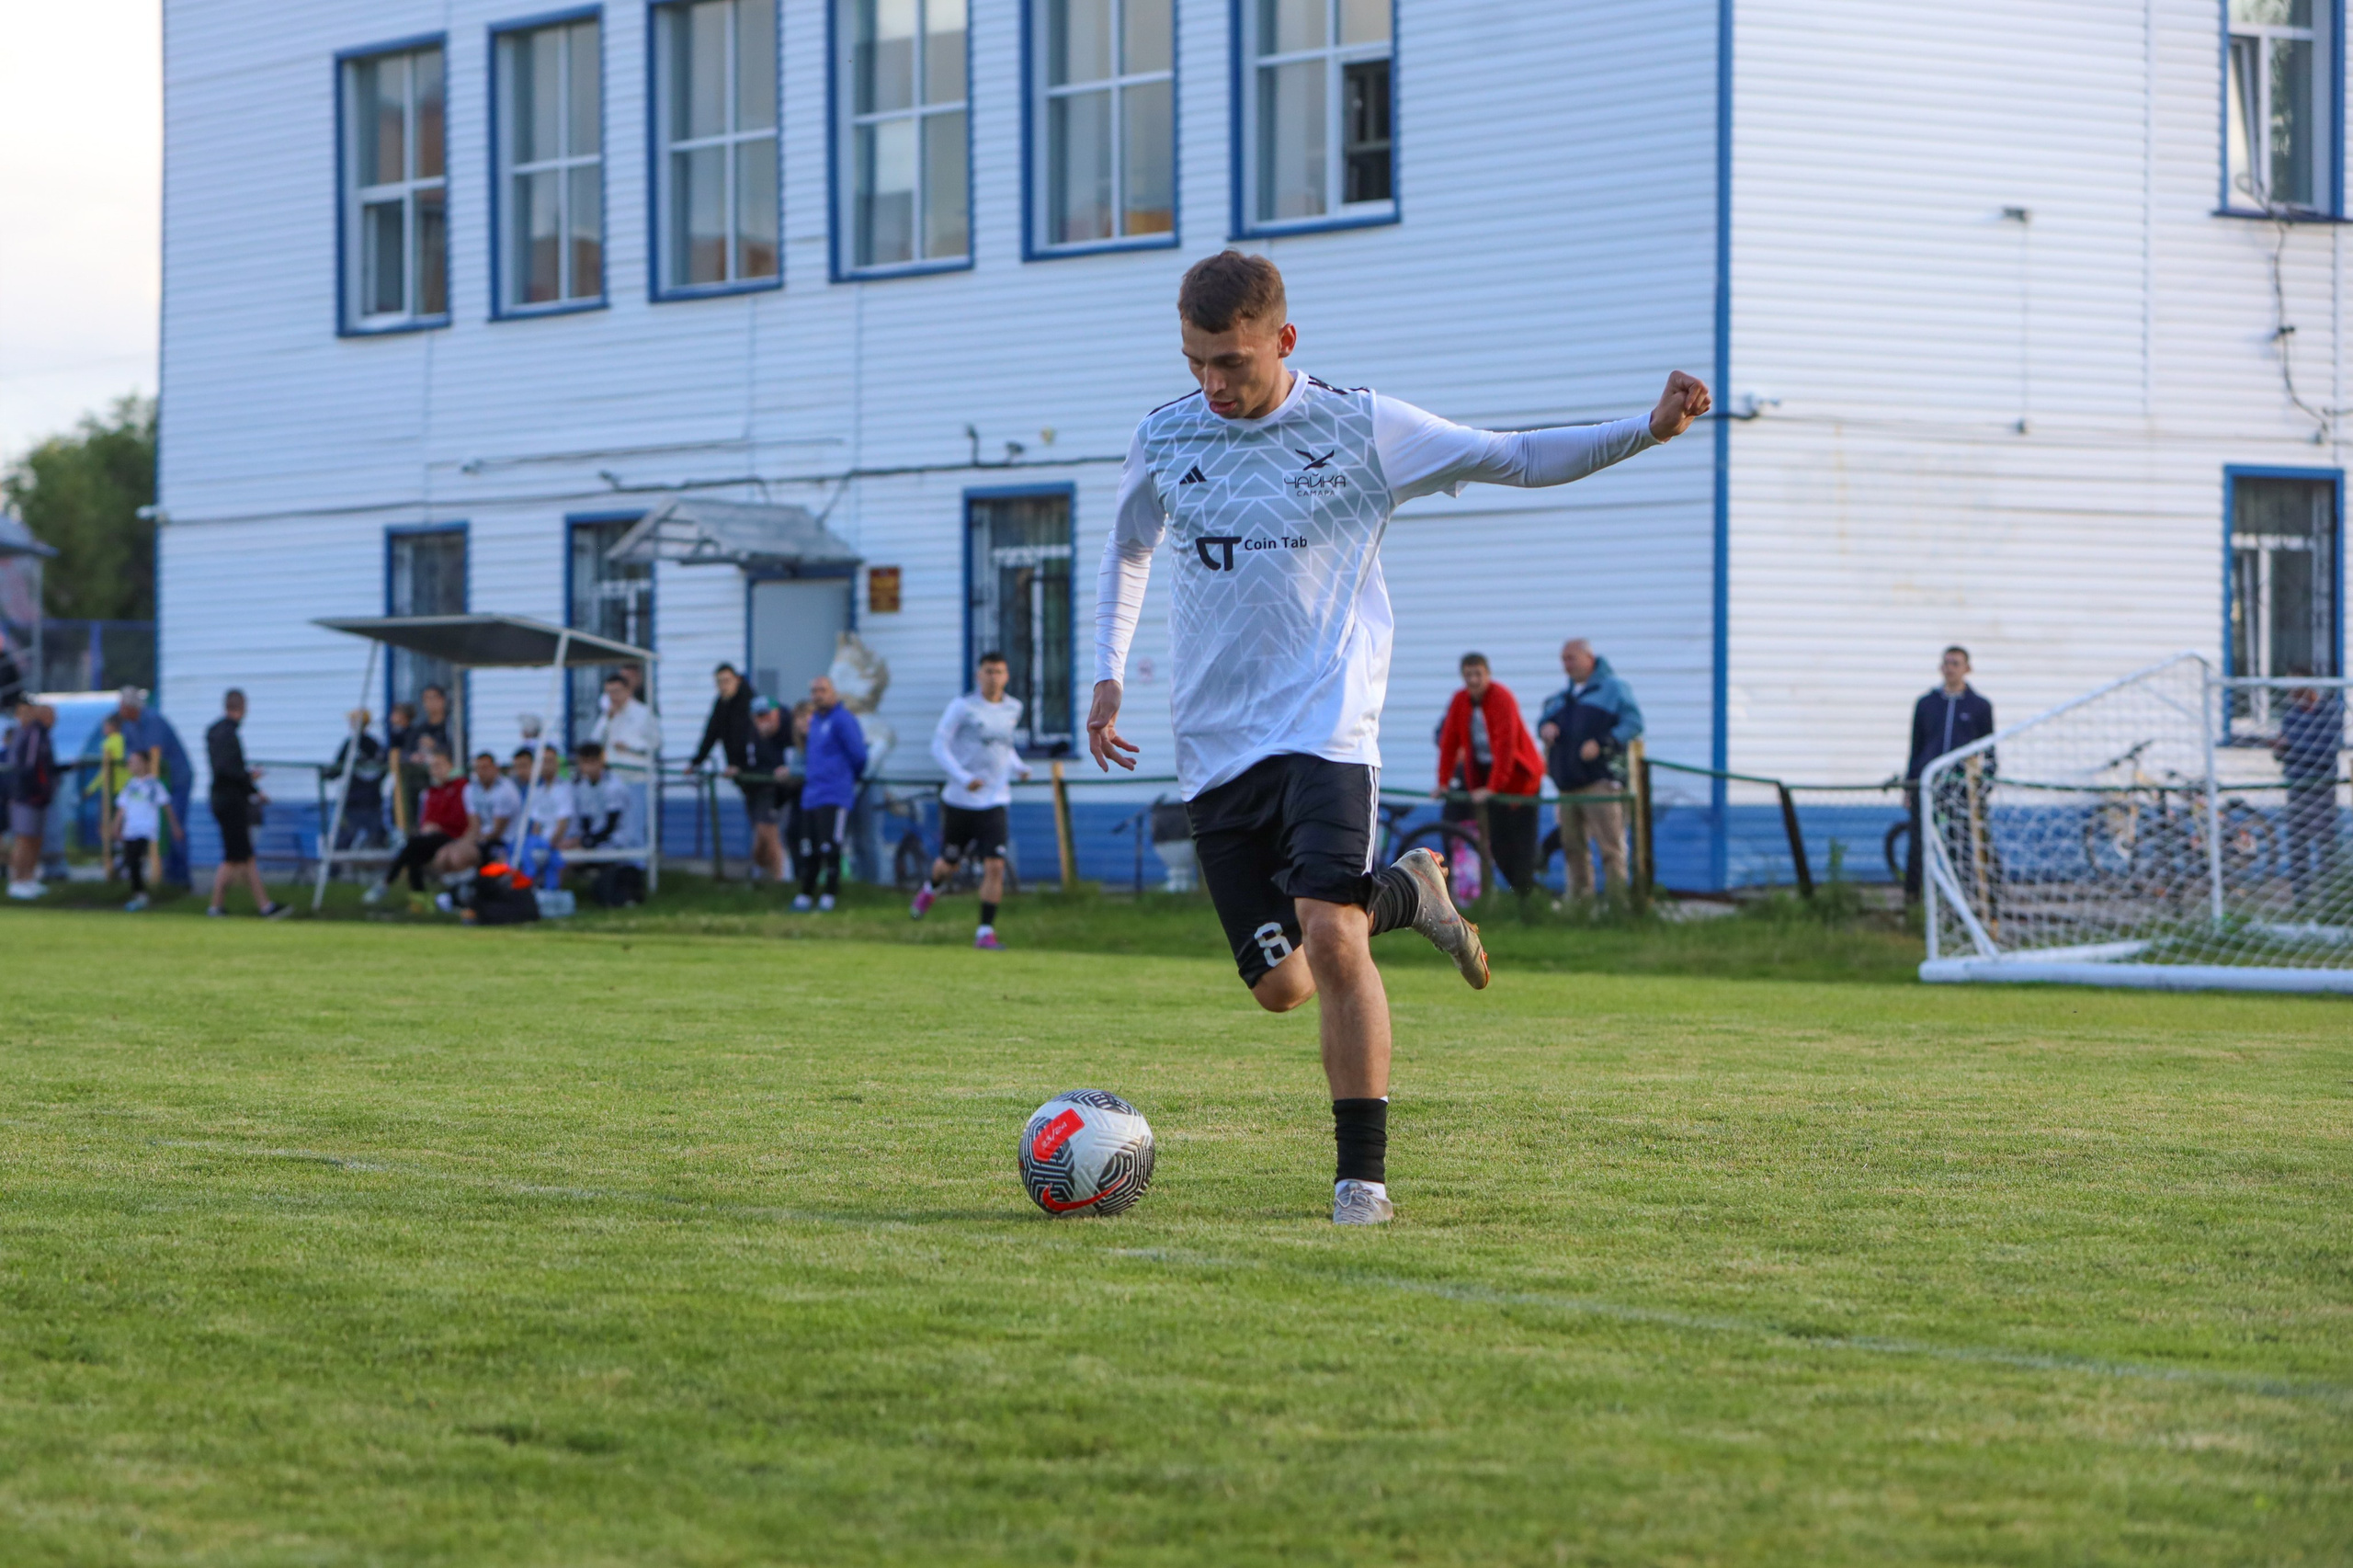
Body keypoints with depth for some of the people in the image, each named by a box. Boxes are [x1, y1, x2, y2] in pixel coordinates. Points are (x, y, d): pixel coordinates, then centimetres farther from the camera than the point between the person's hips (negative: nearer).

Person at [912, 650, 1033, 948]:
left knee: (994, 867, -12)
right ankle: (930, 890, 48)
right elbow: (938, 745, -9)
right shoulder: (963, 707, -8)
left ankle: (985, 932, -6)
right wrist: (963, 778, -22)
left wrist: (1018, 766, 4)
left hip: (995, 801, 2)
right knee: (949, 864, 12)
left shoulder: (1013, 708, 7)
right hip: (959, 800, -2)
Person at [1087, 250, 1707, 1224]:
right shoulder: (1163, 439, 6)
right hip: (1214, 743, 4)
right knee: (1280, 984, 0)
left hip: (1325, 724, -3)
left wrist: (1648, 431, -10)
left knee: (1330, 937, -22)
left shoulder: (1359, 428, -2)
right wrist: (1108, 675, 13)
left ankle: (1363, 1173, -12)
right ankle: (1402, 893, 31)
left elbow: (1515, 458, 3)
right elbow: (1127, 549, 25)